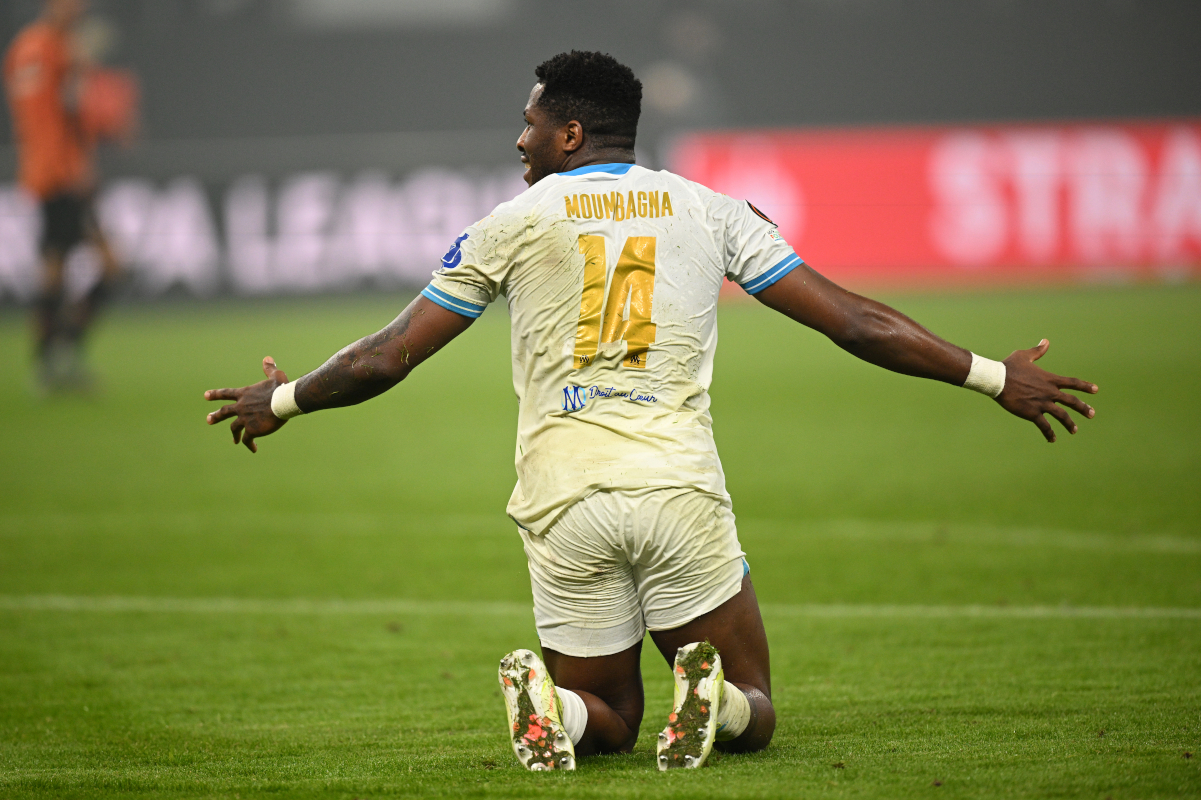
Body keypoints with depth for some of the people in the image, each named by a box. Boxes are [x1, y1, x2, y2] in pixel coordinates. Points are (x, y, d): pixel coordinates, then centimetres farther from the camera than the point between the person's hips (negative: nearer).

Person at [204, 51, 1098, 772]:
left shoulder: (512, 224, 9)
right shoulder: (707, 210, 11)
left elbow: (385, 359, 12)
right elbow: (857, 324, 9)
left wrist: (281, 399, 30)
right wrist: (996, 378, 17)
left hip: (562, 501, 0)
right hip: (679, 485, 0)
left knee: (609, 721, 18)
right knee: (753, 715, 12)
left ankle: (552, 708, -18)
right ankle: (709, 703, -25)